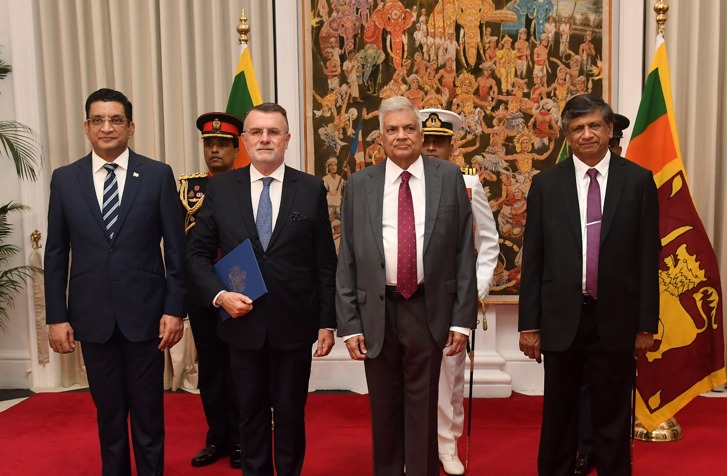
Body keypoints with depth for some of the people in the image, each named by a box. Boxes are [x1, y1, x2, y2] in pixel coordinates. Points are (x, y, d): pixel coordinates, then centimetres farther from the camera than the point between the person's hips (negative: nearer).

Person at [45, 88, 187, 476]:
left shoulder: (158, 175, -2)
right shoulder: (64, 179, 4)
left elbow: (176, 248, -2)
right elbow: (56, 254, 5)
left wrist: (175, 308, -6)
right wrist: (56, 316, 1)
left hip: (144, 312, -2)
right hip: (92, 315, 2)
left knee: (148, 410, 10)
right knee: (108, 411, 14)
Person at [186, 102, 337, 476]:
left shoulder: (311, 189, -2)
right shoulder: (220, 188, 1)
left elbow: (325, 263, -1)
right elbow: (197, 252, 5)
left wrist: (327, 322, -2)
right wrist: (219, 295, -11)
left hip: (294, 325, -1)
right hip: (243, 323, 1)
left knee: (291, 413, 13)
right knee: (251, 413, 16)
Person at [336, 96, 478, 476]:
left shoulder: (449, 177, 1)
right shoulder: (360, 184, 3)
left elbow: (464, 251, 0)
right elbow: (346, 259, 2)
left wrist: (463, 317, -4)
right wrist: (349, 323, -2)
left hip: (429, 309, -1)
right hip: (376, 311, 1)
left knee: (423, 406, 9)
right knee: (384, 408, 14)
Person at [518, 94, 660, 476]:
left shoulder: (638, 180, 0)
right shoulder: (545, 184, 1)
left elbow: (648, 257, 1)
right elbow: (532, 259, 1)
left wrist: (647, 323, -1)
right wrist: (529, 324, -1)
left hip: (615, 318, 0)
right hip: (562, 317, 1)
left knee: (613, 419, 12)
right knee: (558, 418, 13)